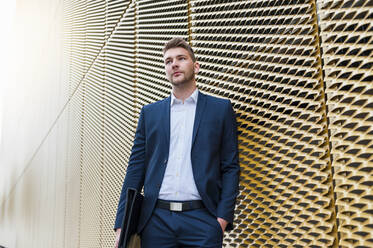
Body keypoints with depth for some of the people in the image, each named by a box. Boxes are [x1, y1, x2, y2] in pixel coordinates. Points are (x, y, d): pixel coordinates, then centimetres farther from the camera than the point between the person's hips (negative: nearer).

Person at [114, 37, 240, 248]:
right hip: (156, 219, 2)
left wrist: (223, 218, -8)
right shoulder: (150, 112, 10)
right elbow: (136, 167, 8)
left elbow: (231, 167, 2)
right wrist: (123, 223, 2)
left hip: (202, 220, -2)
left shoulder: (221, 109, 4)